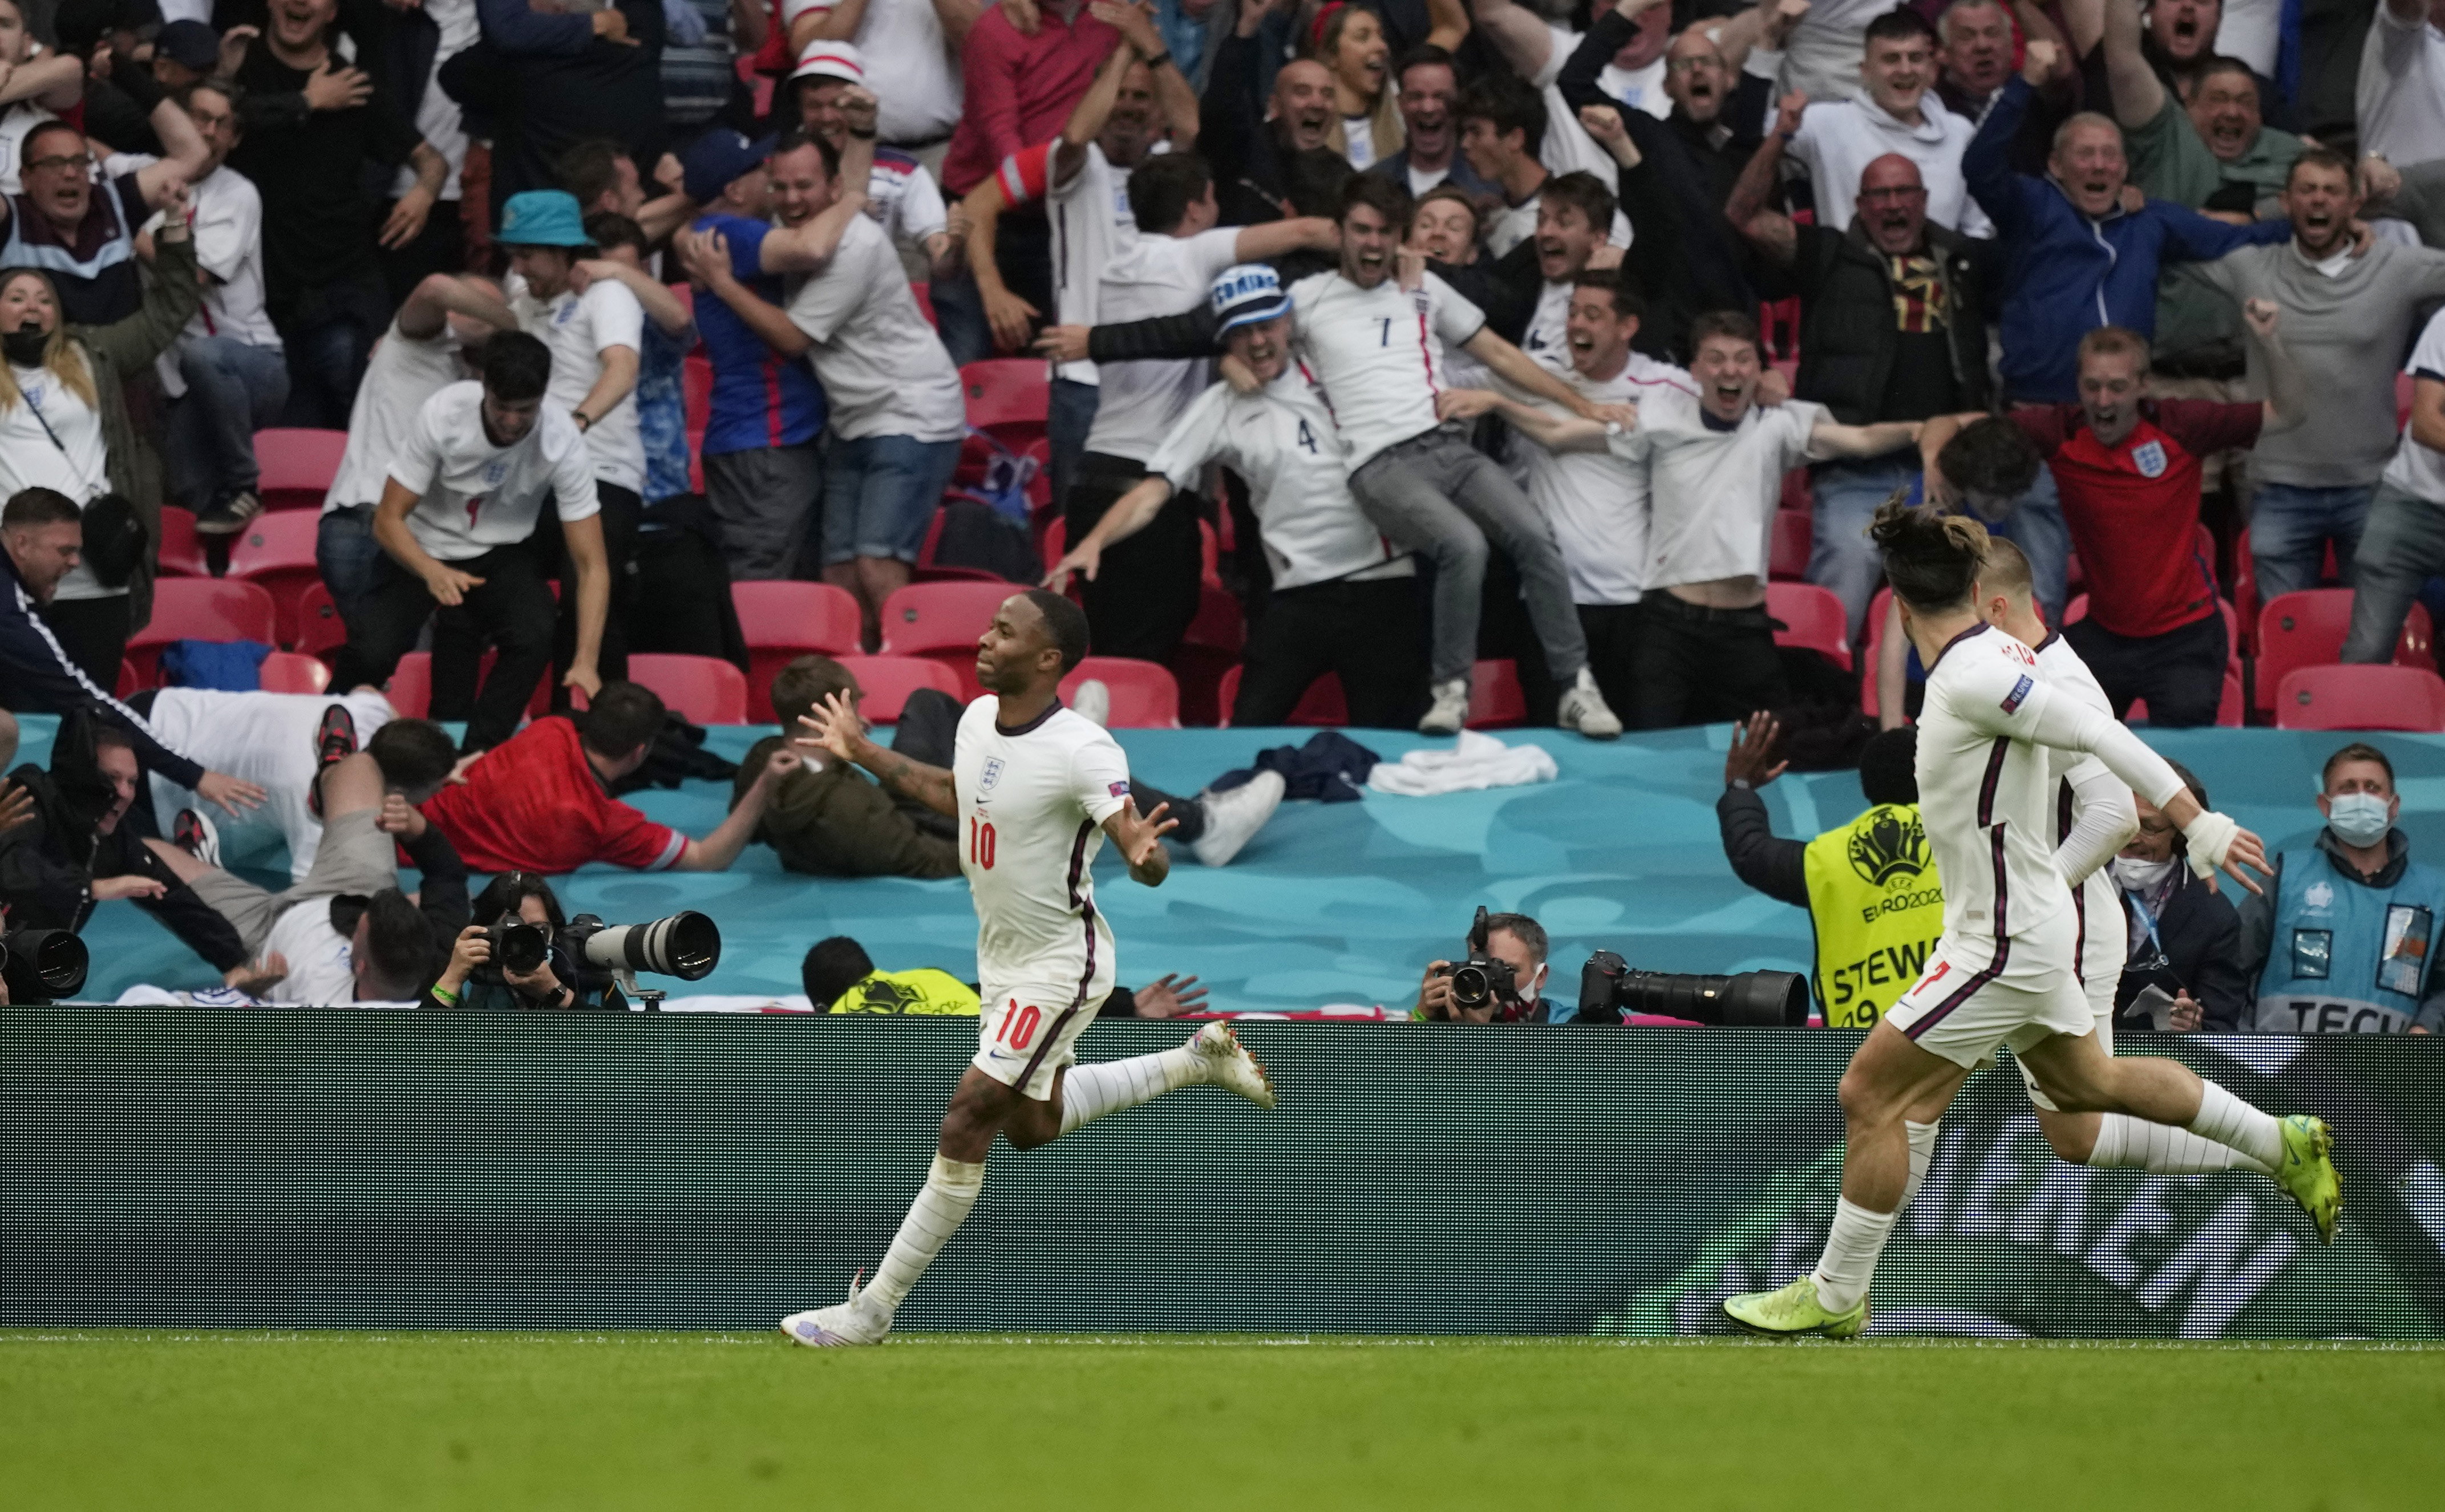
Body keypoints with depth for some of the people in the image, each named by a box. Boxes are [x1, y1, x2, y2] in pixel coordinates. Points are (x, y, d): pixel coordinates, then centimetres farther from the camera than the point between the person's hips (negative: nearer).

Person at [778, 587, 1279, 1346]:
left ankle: (872, 1310, -5)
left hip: (1059, 965, -9)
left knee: (966, 1125, -11)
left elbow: (1145, 860, -31)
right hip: (1001, 958, 9)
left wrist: (1145, 855, -55)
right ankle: (1198, 1060, 40)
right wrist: (864, 754, 23)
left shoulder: (1083, 753, -27)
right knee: (1031, 1124, 23)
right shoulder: (978, 719, -3)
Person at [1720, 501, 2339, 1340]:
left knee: (1870, 1096, -5)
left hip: (2003, 946, -10)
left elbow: (2102, 734, -26)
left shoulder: (1973, 678, -23)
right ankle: (2285, 1144, 36)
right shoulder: (1993, 658, 3)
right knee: (2090, 1082, 27)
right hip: (2033, 923, 10)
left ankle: (1835, 1298, 3)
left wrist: (2199, 822, -27)